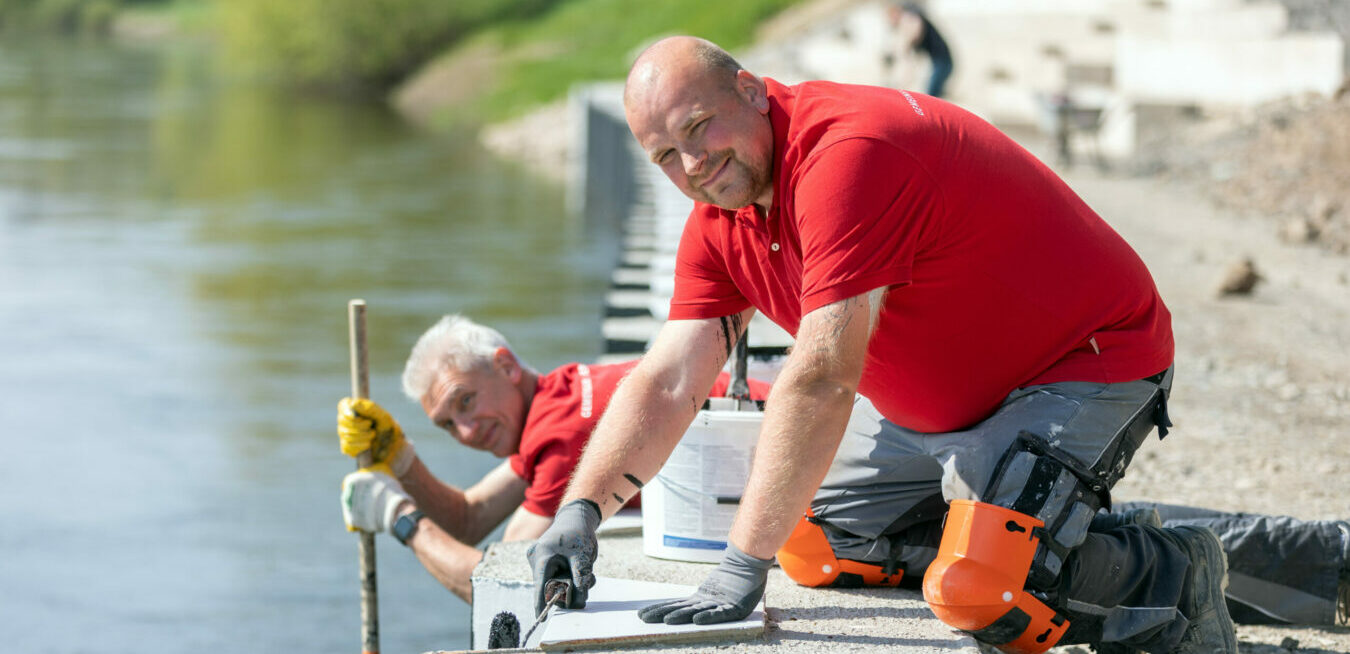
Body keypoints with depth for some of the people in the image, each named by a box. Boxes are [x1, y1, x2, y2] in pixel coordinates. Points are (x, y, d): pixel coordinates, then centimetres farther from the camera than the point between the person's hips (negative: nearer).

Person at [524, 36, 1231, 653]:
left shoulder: (847, 151, -31)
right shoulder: (718, 223, -1)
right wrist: (581, 507, -19)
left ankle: (1171, 571, 0)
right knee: (810, 543, 9)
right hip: (937, 403, 10)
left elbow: (823, 379, -36)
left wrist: (742, 565, -36)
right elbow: (665, 383, -2)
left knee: (982, 593, -26)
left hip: (1084, 367, -10)